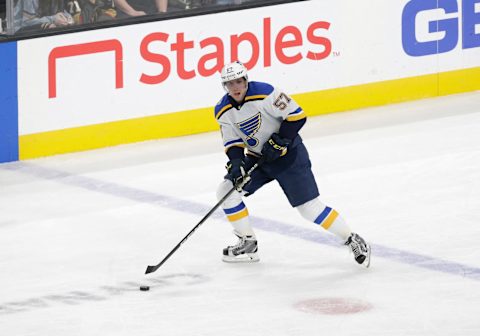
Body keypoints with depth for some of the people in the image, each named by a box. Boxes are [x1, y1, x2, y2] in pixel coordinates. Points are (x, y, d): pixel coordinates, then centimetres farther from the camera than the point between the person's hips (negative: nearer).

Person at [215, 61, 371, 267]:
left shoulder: (264, 93, -23)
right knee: (226, 191, -5)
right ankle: (248, 243, 8)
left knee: (310, 207, -10)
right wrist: (235, 163, -15)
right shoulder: (223, 111, -4)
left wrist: (279, 141, -23)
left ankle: (353, 241, 3)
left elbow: (297, 115, -20)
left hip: (287, 153, -7)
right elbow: (232, 143, 3)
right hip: (257, 157, 7)